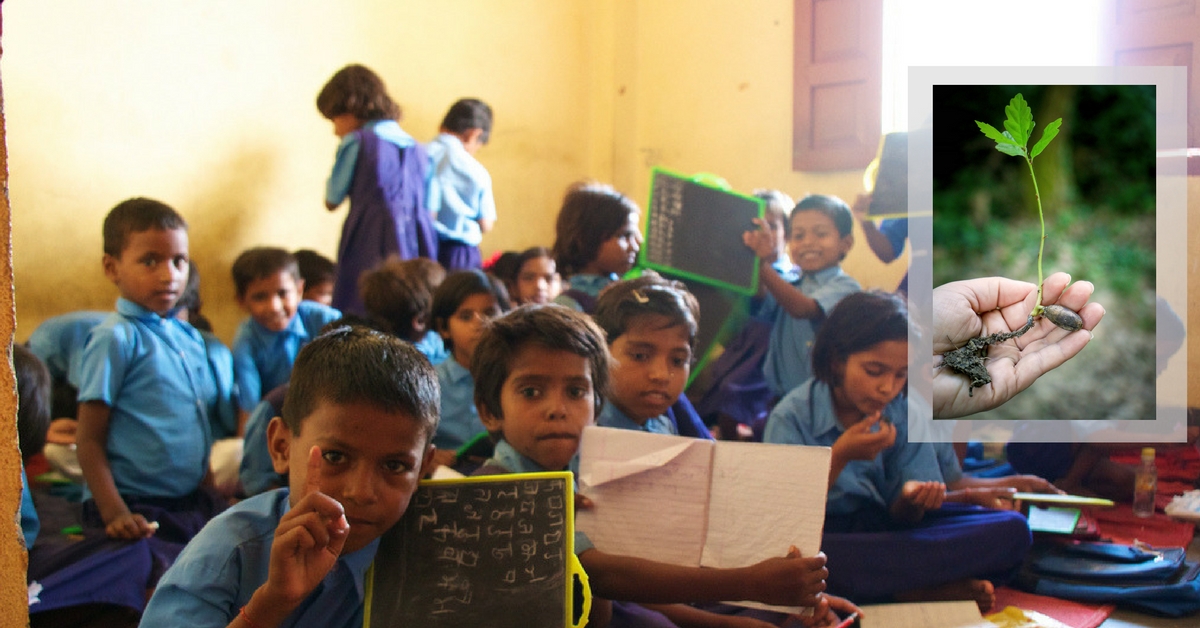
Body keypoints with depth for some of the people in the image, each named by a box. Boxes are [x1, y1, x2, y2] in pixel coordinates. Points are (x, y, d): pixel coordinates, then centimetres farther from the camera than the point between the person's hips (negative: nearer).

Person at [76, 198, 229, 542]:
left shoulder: (189, 336, 10)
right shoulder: (115, 339, -11)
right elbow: (89, 440, -12)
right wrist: (114, 513, -21)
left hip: (193, 501, 7)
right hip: (136, 510, -6)